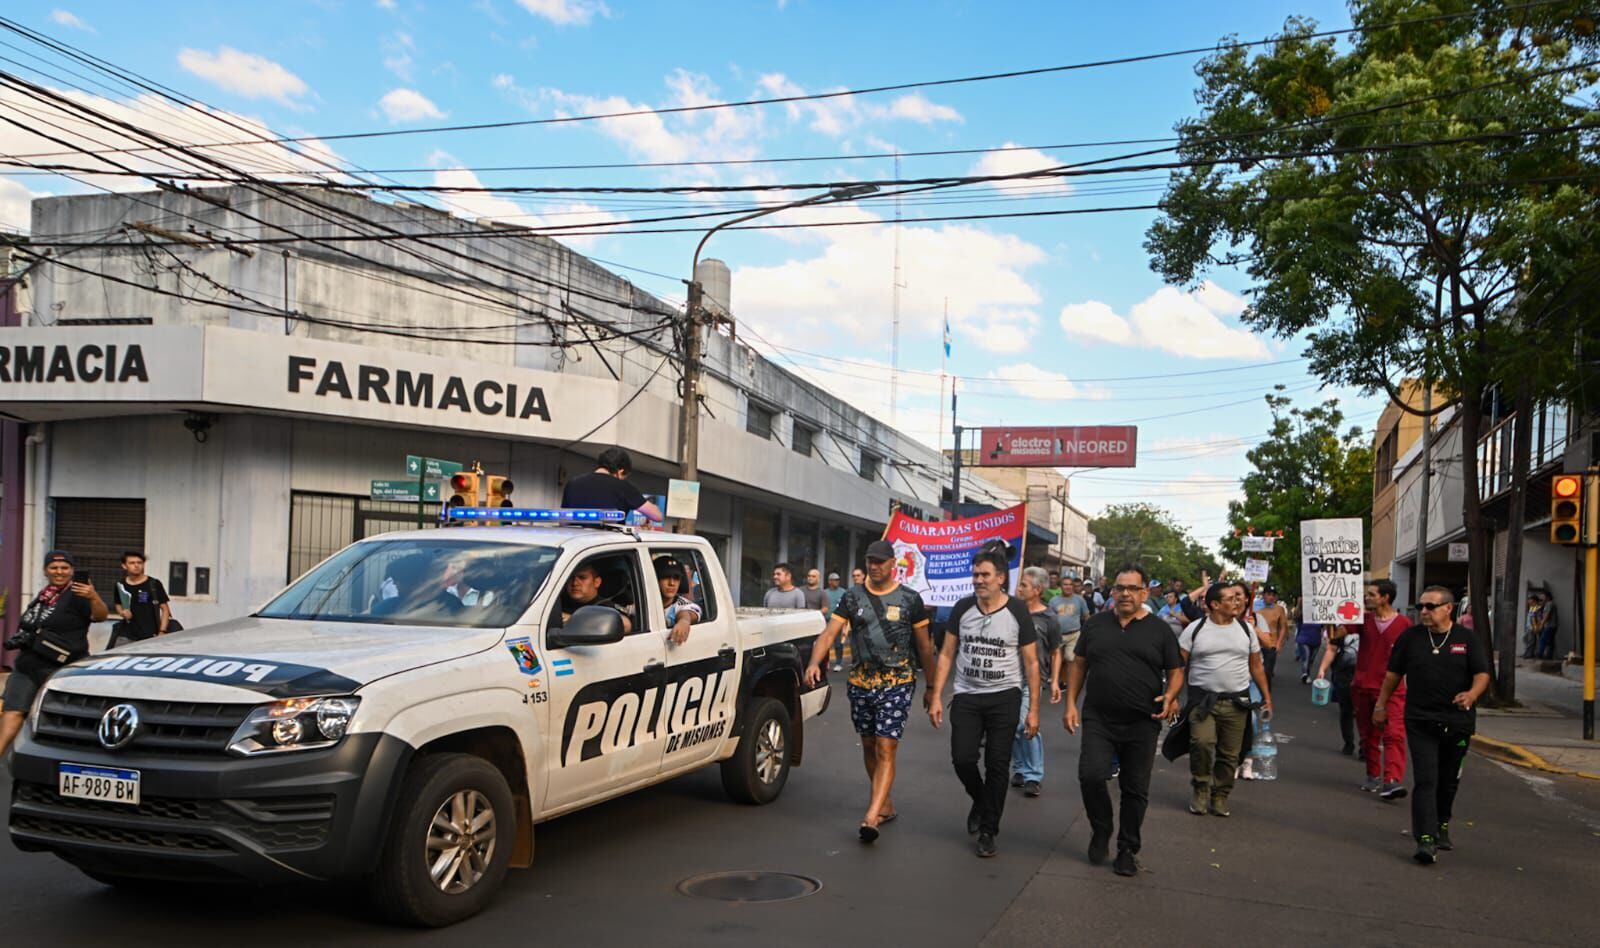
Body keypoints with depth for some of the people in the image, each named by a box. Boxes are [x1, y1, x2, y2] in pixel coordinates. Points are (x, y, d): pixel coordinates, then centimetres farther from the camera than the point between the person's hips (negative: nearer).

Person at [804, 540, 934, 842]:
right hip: (860, 682, 4)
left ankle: (871, 818, -18)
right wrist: (815, 662, -22)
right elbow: (829, 633, -4)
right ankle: (886, 806, 31)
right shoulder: (852, 597, 6)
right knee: (869, 748, 14)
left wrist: (931, 686, 7)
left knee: (885, 751, -12)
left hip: (896, 683, -4)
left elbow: (924, 646, 6)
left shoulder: (910, 599, 0)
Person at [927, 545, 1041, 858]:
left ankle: (988, 832, 13)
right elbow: (947, 654, 7)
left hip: (1004, 697, -2)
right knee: (962, 758, -7)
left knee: (997, 766, 0)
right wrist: (936, 696, 1)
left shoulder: (1017, 612, -5)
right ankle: (980, 800, 25)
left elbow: (1031, 662, -1)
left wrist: (1033, 709, -4)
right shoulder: (962, 609, 2)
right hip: (966, 696, 2)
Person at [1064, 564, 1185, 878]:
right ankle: (1101, 831, 11)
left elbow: (1176, 671, 8)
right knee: (1091, 775, -16)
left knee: (1135, 790, 6)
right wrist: (1071, 703, 4)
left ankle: (1127, 850, 23)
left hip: (1142, 724, 0)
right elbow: (1079, 665, 12)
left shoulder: (1159, 630, 4)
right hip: (1098, 720, 0)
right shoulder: (1095, 624, 8)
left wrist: (1171, 695, -13)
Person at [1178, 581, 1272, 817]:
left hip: (1236, 701, 3)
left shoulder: (1245, 630, 9)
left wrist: (1267, 697, 11)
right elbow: (1180, 666, 0)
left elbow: (1257, 666, 15)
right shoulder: (1195, 630, 0)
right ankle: (1200, 789, 0)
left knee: (1230, 753, 3)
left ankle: (1220, 796, 20)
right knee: (1202, 743, -21)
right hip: (1202, 699, -3)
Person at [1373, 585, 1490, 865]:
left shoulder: (1467, 639, 2)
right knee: (1425, 780, -10)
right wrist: (1381, 705, 12)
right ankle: (1426, 839, -15)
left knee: (1449, 780, 15)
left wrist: (1472, 694, -23)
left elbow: (1482, 674, -2)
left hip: (1457, 722, 1)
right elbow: (1393, 674, 10)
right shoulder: (1410, 638, 3)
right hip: (1420, 721, -1)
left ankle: (1441, 827, 36)